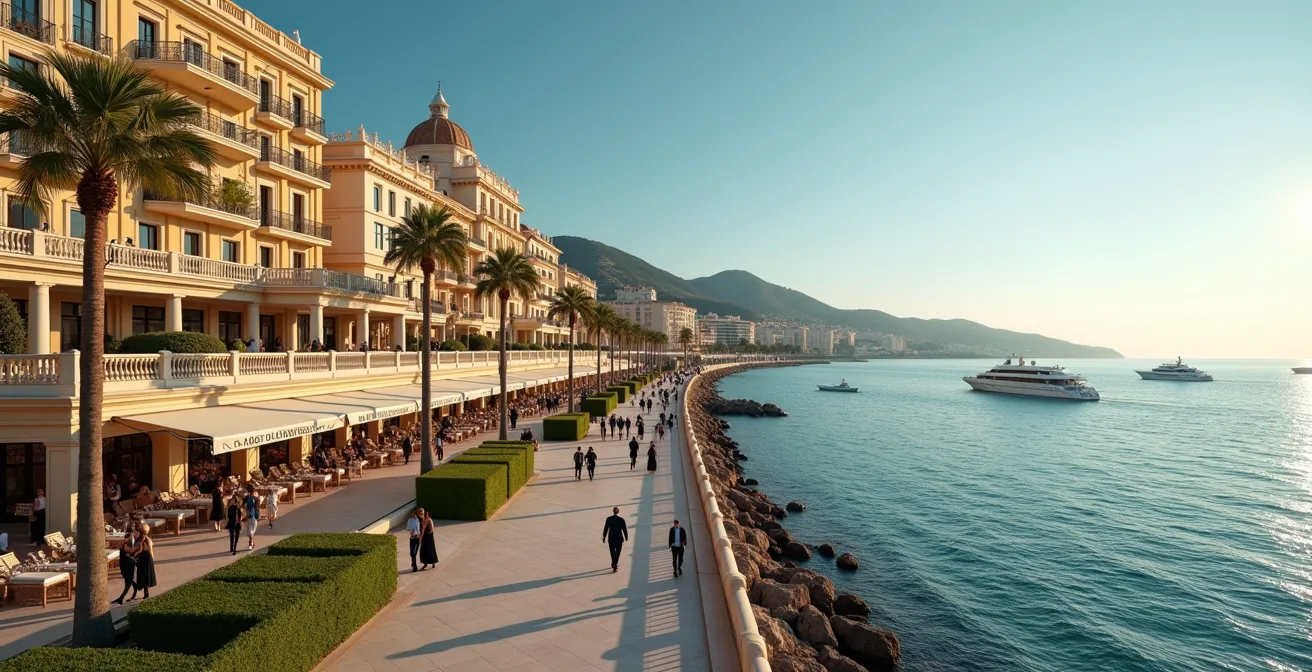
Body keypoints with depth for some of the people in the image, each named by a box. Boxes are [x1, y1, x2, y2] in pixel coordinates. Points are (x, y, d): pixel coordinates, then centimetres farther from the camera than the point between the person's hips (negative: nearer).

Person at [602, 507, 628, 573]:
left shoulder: (608, 519, -8)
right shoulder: (621, 520, -13)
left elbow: (605, 529, -3)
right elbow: (624, 529, -6)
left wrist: (604, 537, 8)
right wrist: (626, 537, 9)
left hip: (611, 538, 1)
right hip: (619, 538, -1)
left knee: (613, 552, 16)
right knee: (617, 552, 13)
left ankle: (614, 564, 16)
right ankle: (615, 565, 14)